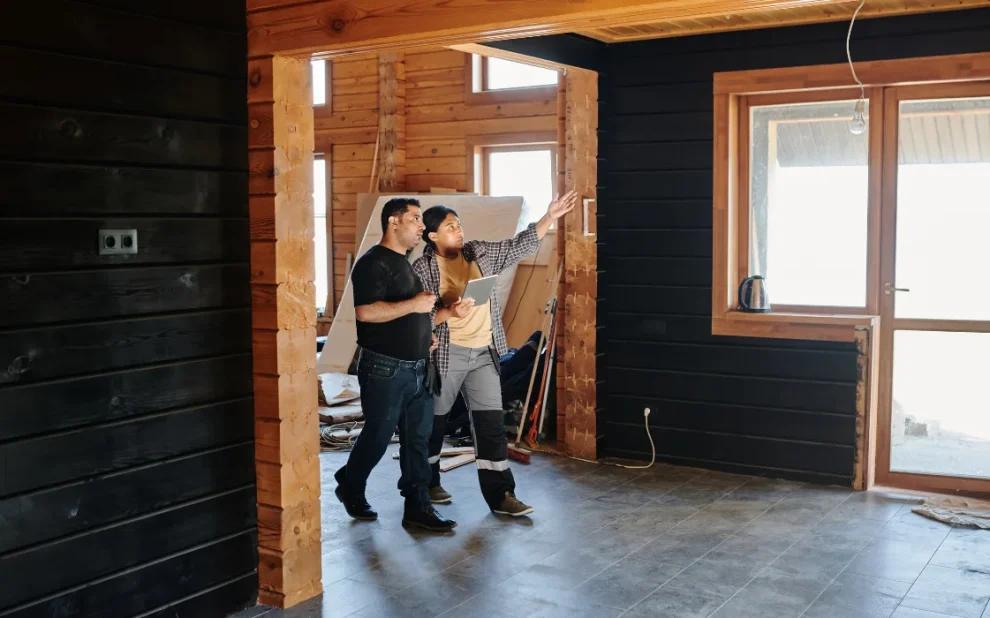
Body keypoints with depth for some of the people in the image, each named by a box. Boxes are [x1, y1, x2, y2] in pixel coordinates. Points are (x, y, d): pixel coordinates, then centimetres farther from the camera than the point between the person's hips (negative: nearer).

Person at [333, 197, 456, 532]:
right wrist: (414, 305, -23)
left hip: (417, 368, 8)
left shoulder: (409, 263, 16)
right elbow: (365, 312, -25)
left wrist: (426, 331, 11)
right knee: (378, 436, 4)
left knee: (418, 439, 7)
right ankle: (349, 488, 28)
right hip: (385, 368, -8)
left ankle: (418, 506, 13)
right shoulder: (373, 263, -13)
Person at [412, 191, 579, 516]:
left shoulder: (479, 253, 6)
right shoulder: (422, 269, -8)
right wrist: (448, 312, -27)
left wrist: (550, 216, -3)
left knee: (491, 423, 1)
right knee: (433, 421, 10)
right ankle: (427, 484, 30)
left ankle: (500, 495, 4)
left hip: (483, 354, 4)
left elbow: (520, 245, 6)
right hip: (445, 355, -4)